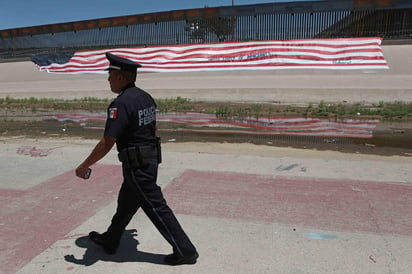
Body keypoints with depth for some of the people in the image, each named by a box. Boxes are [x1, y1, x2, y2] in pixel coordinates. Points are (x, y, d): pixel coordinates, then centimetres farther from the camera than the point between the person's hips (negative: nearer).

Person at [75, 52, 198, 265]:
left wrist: (84, 166, -12)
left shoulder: (121, 104, -21)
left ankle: (185, 251, 13)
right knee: (125, 203, 23)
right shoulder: (145, 97, 7)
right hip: (150, 159, 9)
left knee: (157, 208, 2)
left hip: (137, 167, -9)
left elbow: (106, 143, -24)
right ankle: (109, 241, 42)